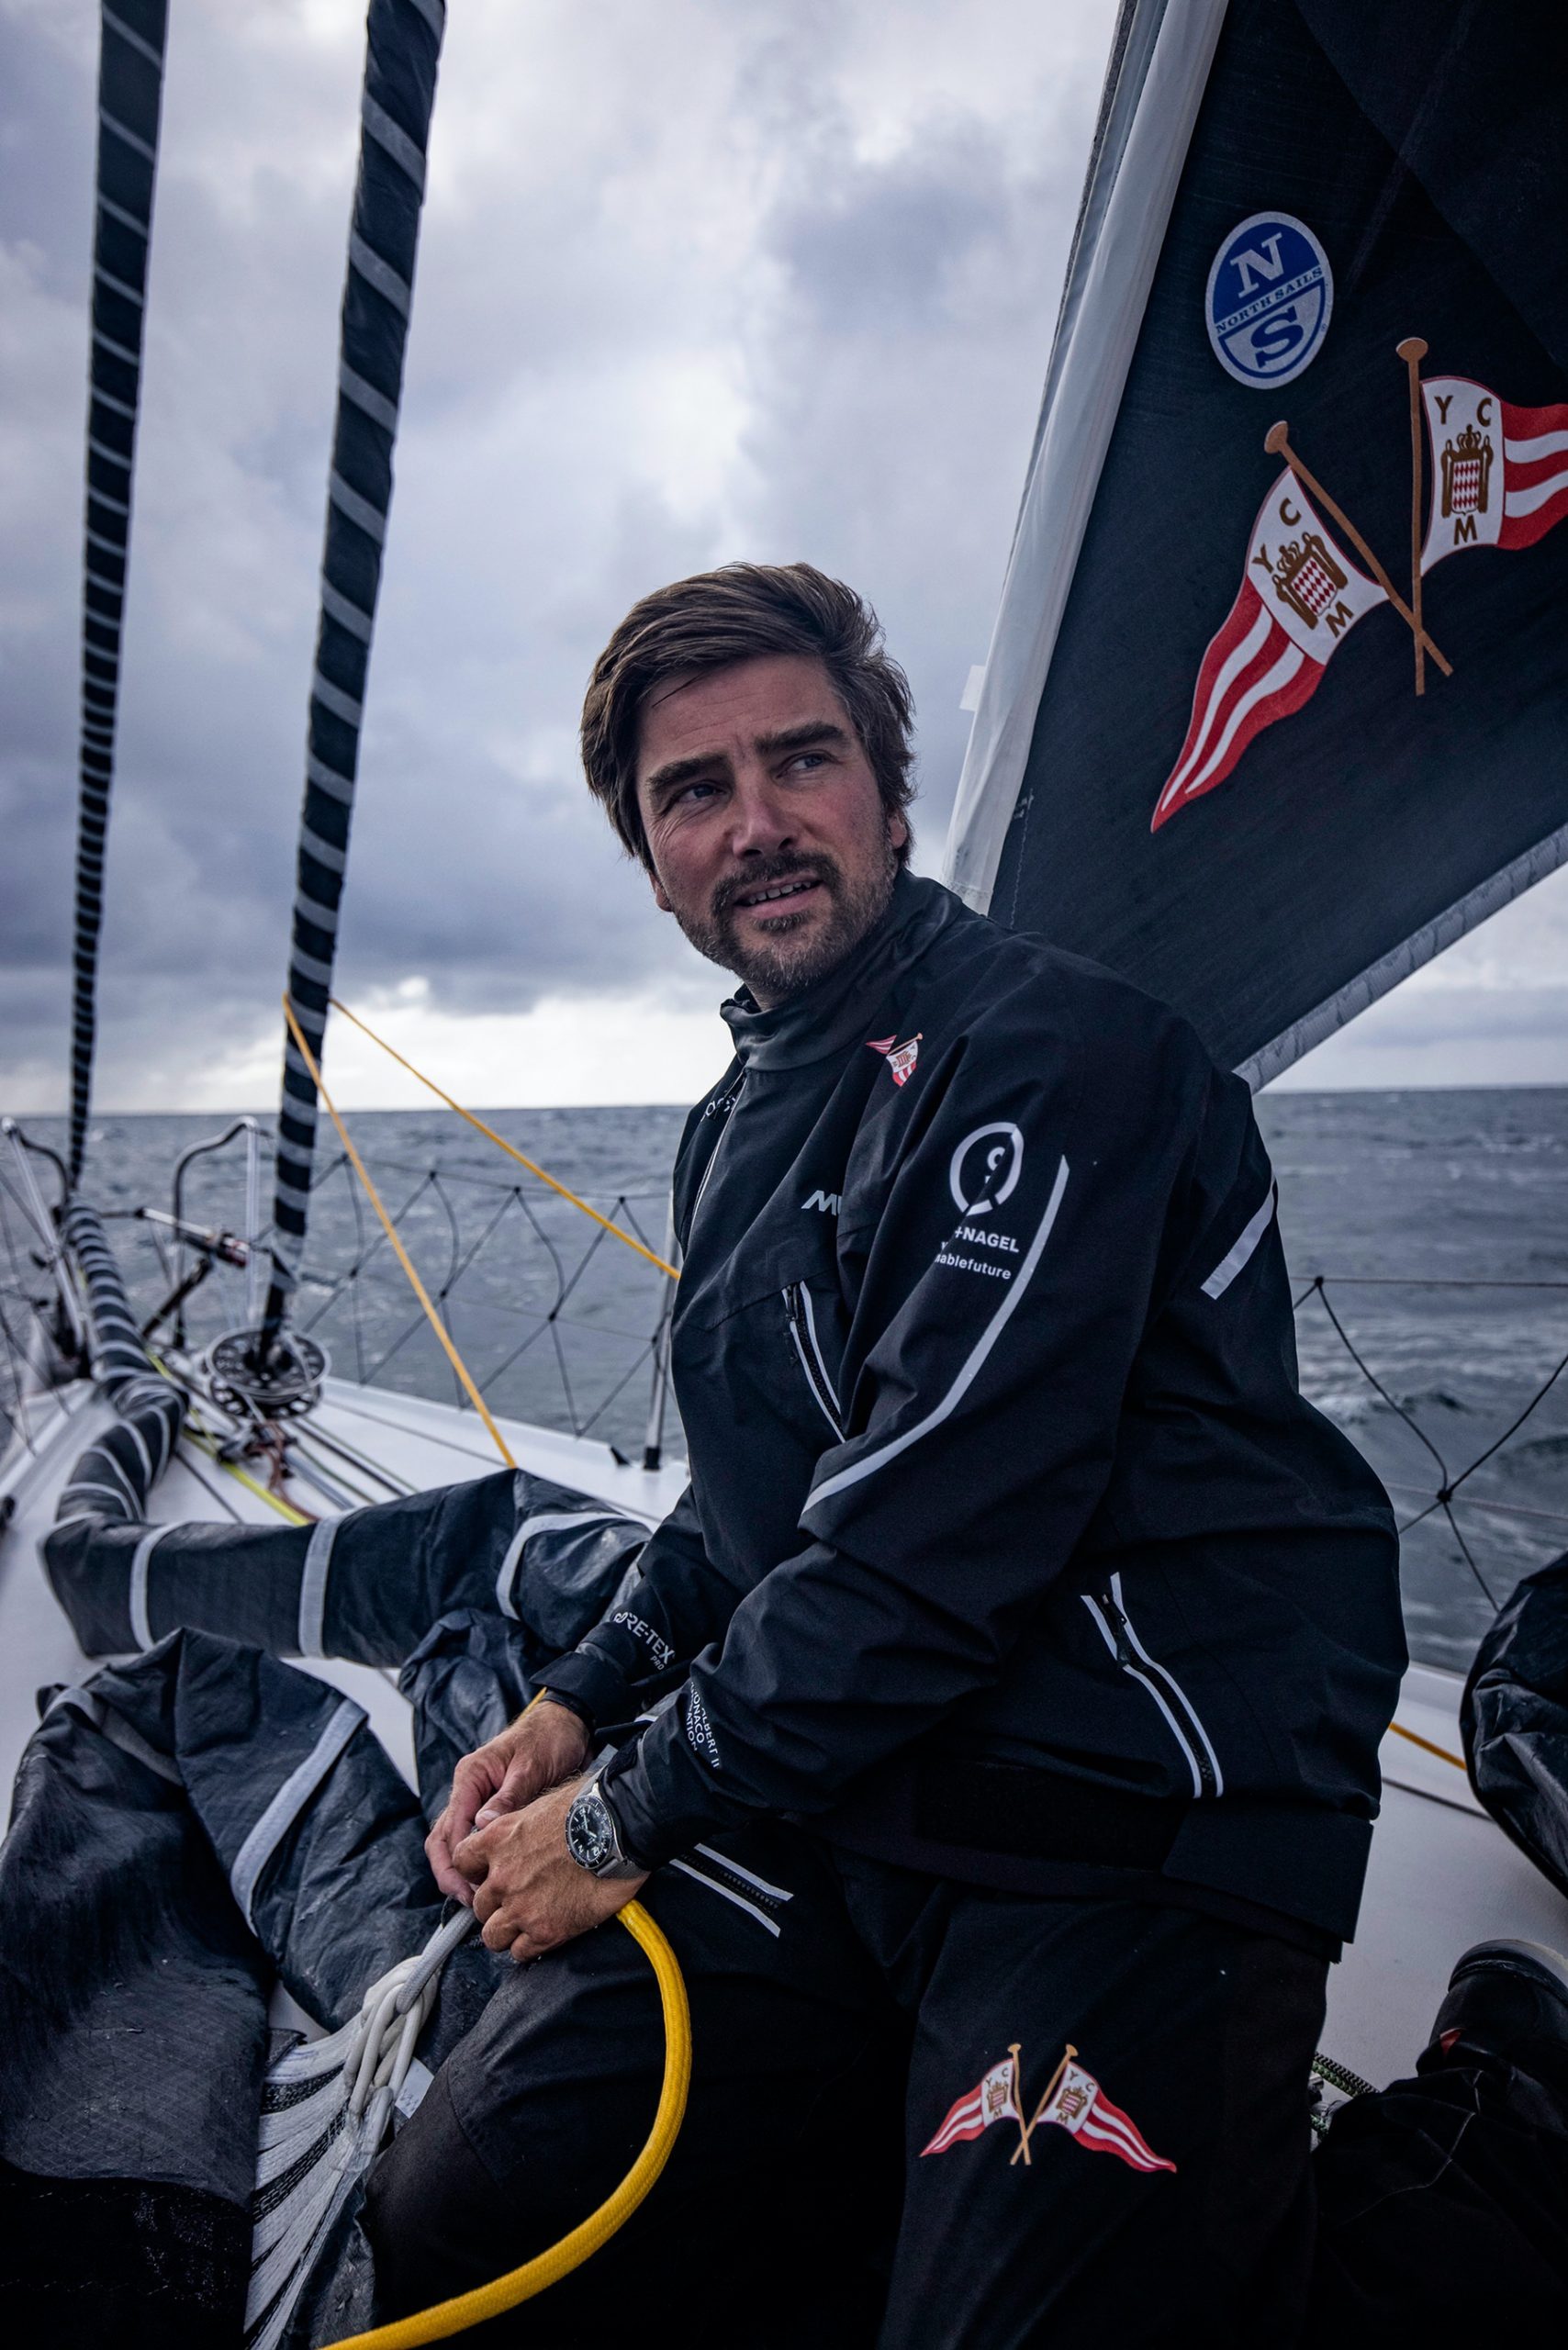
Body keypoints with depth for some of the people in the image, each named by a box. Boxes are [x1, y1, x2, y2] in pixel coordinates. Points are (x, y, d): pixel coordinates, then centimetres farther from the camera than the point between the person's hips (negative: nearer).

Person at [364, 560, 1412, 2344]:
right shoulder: (739, 1121, 12)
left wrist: (629, 1816, -11)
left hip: (1134, 1840, -7)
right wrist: (584, 1704, 7)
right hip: (835, 1809, 7)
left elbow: (934, 1540, -23)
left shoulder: (1043, 1058, -17)